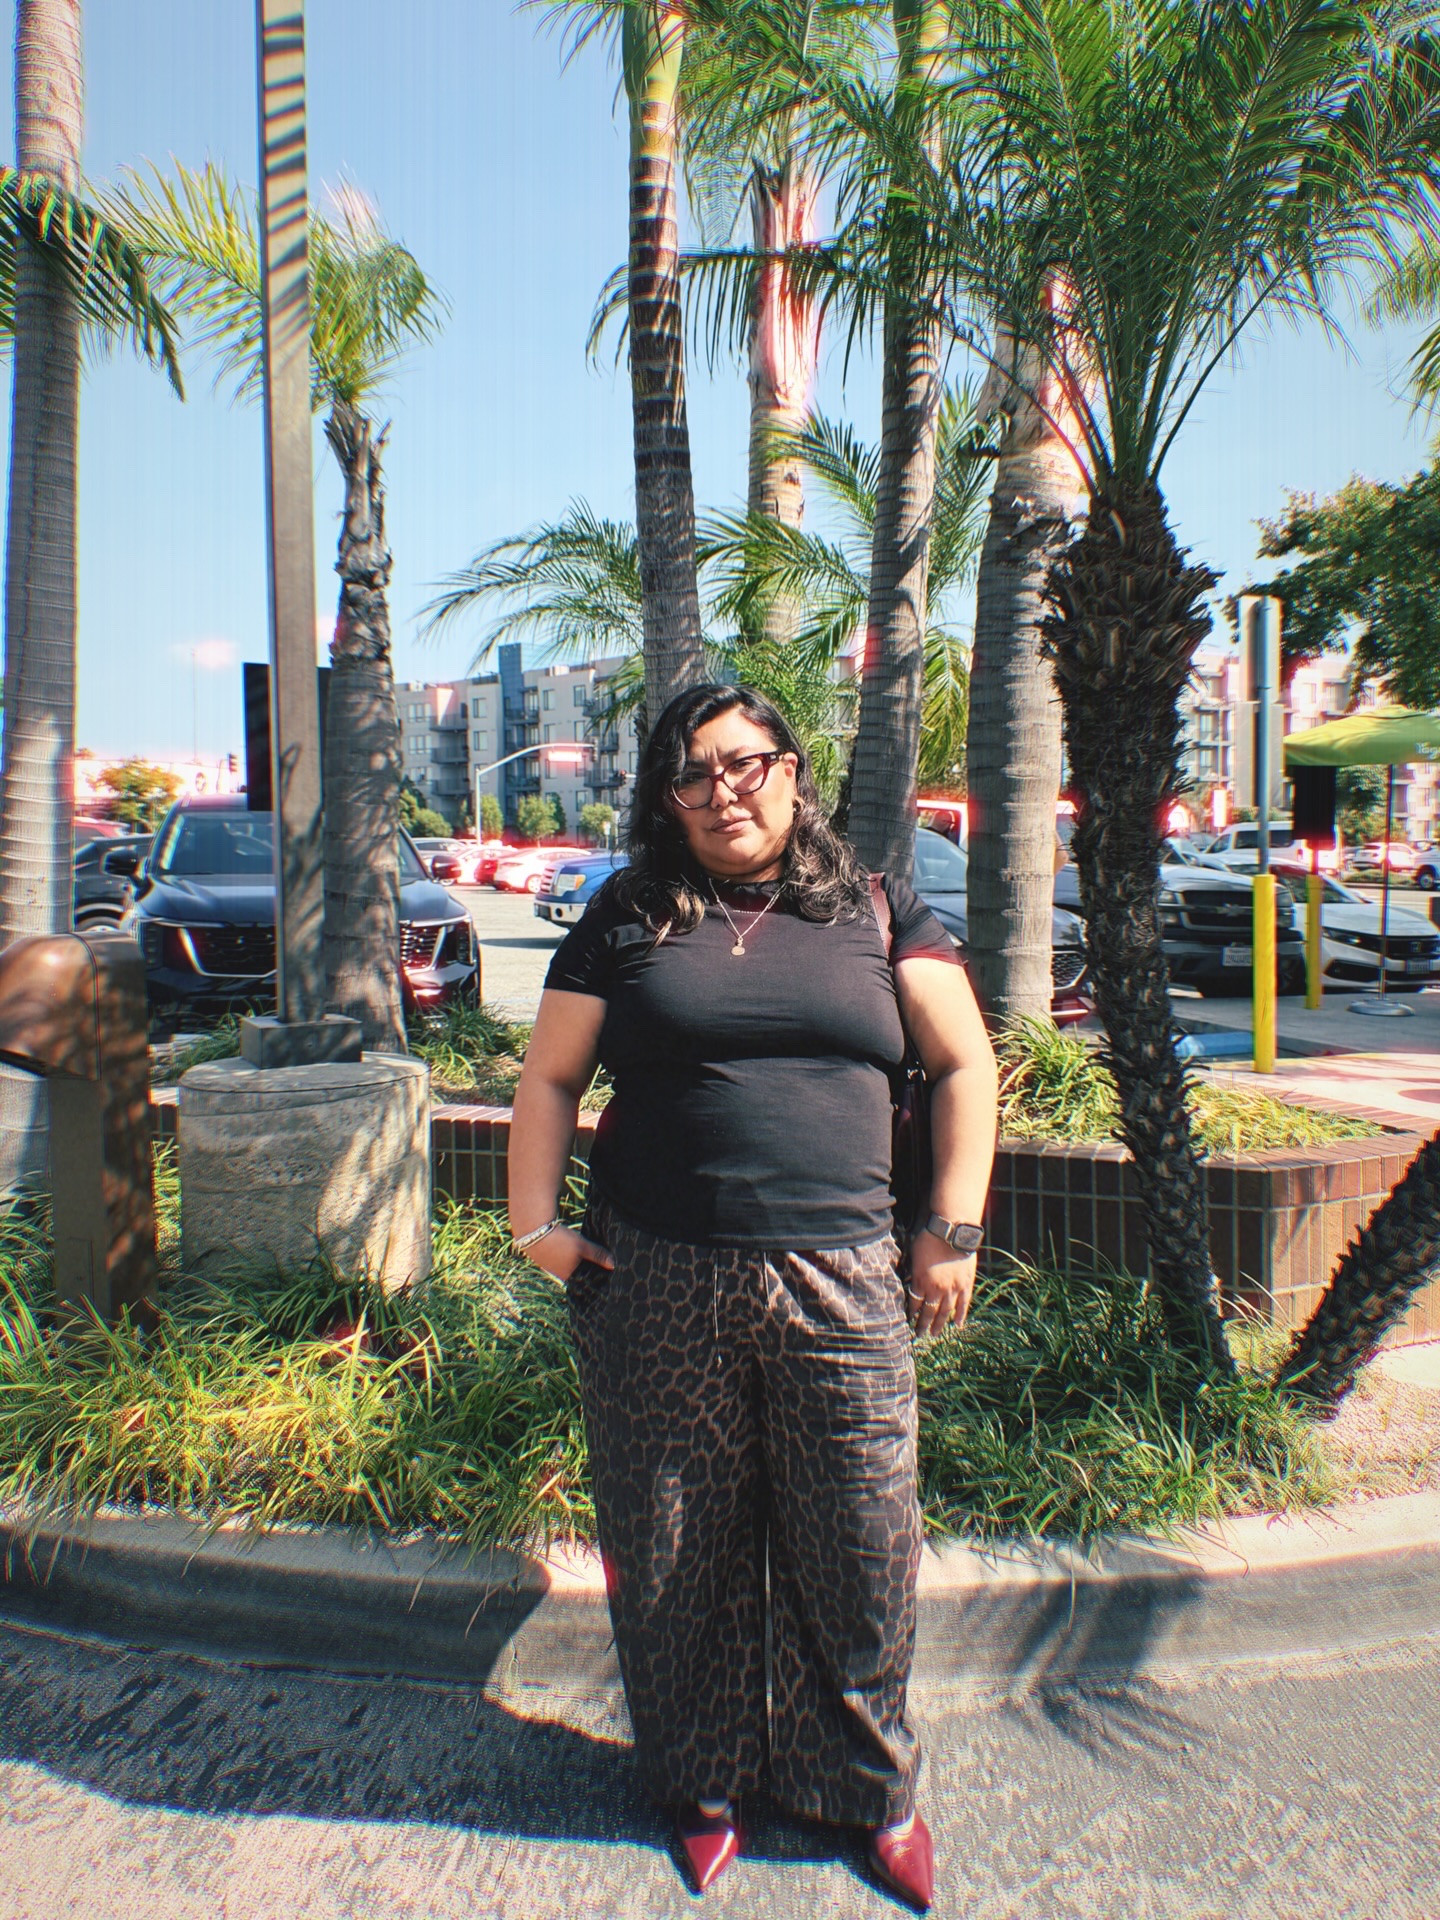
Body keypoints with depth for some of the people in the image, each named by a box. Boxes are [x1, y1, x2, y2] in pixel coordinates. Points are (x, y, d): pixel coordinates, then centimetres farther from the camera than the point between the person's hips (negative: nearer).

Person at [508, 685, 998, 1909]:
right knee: (677, 1555, 13)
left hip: (840, 1288, 0)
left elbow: (965, 1066, 8)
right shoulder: (627, 922, 7)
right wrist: (535, 1223, 1)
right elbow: (549, 1078, 10)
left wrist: (953, 1229, 2)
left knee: (860, 1554, 10)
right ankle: (706, 1785, 40)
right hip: (658, 1290, 1)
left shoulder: (875, 913, 7)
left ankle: (872, 1788, 39)